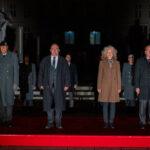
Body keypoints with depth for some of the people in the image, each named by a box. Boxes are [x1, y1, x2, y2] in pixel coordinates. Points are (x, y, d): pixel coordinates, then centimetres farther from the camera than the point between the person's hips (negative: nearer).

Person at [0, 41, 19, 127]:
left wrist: (15, 83, -4)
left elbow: (16, 70, 3)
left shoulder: (13, 56, 6)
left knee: (10, 101, -6)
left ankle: (9, 120, 0)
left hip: (9, 82, -1)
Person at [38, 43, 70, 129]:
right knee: (49, 105, 2)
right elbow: (41, 72, 9)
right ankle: (50, 122, 14)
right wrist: (41, 84, 2)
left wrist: (67, 84, -3)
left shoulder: (63, 61, 6)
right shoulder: (45, 60, 9)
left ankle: (58, 123, 13)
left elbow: (67, 73, 4)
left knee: (59, 105, 1)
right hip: (48, 86, 1)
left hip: (59, 86, -1)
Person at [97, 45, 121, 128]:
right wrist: (99, 87, -1)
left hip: (114, 86, 1)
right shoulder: (102, 62, 6)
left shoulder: (117, 63, 10)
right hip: (105, 86, -1)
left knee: (113, 105, 1)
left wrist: (119, 87, 2)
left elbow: (118, 76, 8)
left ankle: (111, 122, 10)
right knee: (105, 105, 0)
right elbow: (100, 75, 5)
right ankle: (105, 122, 9)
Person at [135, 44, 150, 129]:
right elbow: (137, 75, 5)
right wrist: (137, 87, -3)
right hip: (143, 88, -1)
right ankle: (142, 123, 10)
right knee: (142, 106, 1)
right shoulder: (140, 61, 8)